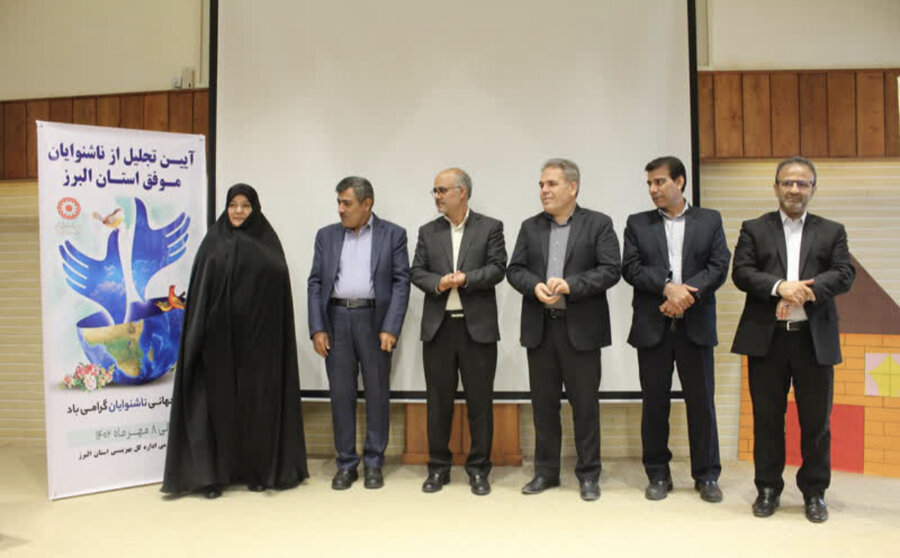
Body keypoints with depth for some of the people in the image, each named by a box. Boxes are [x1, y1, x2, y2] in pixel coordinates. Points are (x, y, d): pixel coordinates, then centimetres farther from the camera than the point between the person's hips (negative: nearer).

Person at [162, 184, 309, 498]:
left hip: (257, 336, -1)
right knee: (217, 402, 2)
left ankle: (258, 470, 14)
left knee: (257, 400, 3)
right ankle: (213, 474, 10)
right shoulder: (213, 242, 8)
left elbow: (279, 283, -3)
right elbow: (199, 290, 4)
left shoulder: (268, 241, 5)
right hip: (219, 336, 1)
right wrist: (199, 333, -5)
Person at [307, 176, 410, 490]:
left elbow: (401, 282, -2)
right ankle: (346, 464, 17)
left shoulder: (393, 235, 3)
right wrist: (317, 329, -2)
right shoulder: (326, 235, 11)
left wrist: (390, 329, -11)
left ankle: (373, 463, 17)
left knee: (377, 393, 4)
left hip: (374, 320, -2)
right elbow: (315, 283, 7)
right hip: (336, 320, 2)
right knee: (341, 394, 5)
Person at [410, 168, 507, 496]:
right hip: (438, 327, 3)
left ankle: (478, 469, 16)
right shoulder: (428, 232, 12)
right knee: (438, 401, 8)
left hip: (478, 326, -2)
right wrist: (438, 283, -12)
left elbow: (498, 268, -4)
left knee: (480, 401, 3)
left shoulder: (490, 228, 4)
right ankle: (438, 468, 21)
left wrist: (467, 278, -17)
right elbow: (416, 272, 7)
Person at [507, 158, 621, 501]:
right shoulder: (530, 227, 11)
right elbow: (514, 270, 6)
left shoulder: (599, 224, 1)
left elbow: (611, 270, -8)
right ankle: (546, 471, 23)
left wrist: (571, 285, -20)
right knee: (543, 402, 10)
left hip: (581, 328, -3)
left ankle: (589, 474, 17)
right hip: (539, 328, 4)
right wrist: (535, 286, -14)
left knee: (585, 404, 4)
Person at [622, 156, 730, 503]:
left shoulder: (710, 220, 9)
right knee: (655, 403, 6)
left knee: (701, 402, 4)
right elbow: (631, 268, -3)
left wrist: (686, 295, -15)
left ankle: (706, 476, 17)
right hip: (652, 326, 0)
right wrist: (668, 287, -17)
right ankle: (658, 475, 17)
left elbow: (719, 266, -1)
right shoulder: (637, 224, 9)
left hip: (696, 325, 0)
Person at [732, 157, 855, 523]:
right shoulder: (754, 229, 8)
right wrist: (780, 287, -20)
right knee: (767, 419, 8)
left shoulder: (832, 232, 11)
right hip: (766, 338, 0)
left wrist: (803, 291, -19)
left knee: (816, 420, 7)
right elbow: (741, 272, -5)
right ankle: (768, 488, 21)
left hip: (815, 339, 1)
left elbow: (845, 274, -3)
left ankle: (814, 492, 23)